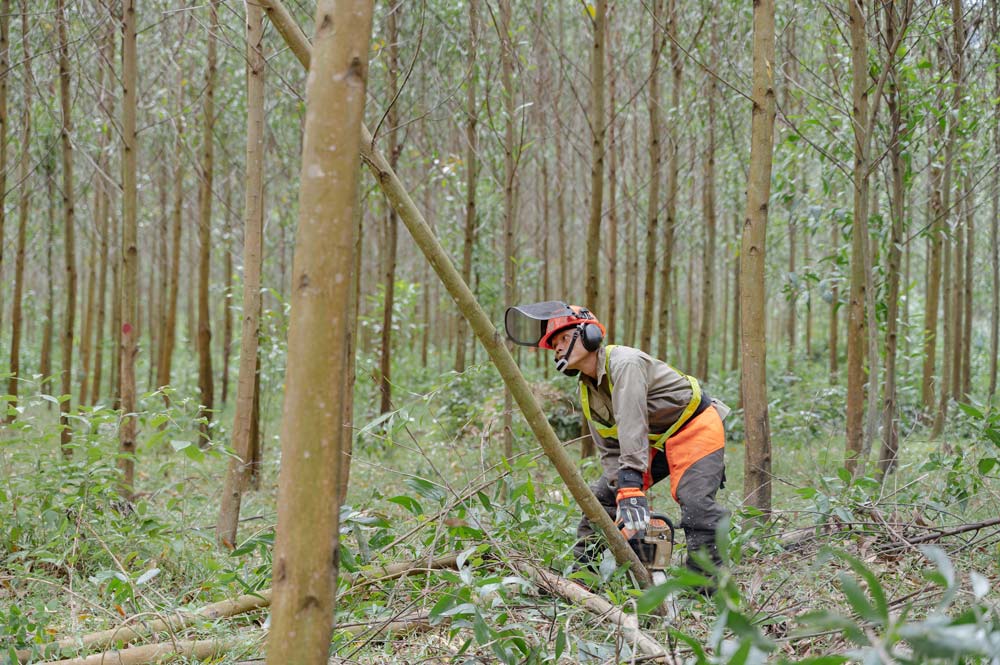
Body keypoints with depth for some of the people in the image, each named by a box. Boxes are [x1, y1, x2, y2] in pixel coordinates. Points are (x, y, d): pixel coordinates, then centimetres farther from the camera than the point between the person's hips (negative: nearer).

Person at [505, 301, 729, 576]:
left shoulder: (624, 363, -25)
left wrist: (631, 488, -43)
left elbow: (631, 427, -36)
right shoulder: (588, 392, 3)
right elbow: (610, 451, 0)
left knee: (695, 501, -26)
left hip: (696, 431, -9)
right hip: (655, 442, 9)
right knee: (603, 495, 6)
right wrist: (627, 500, -15)